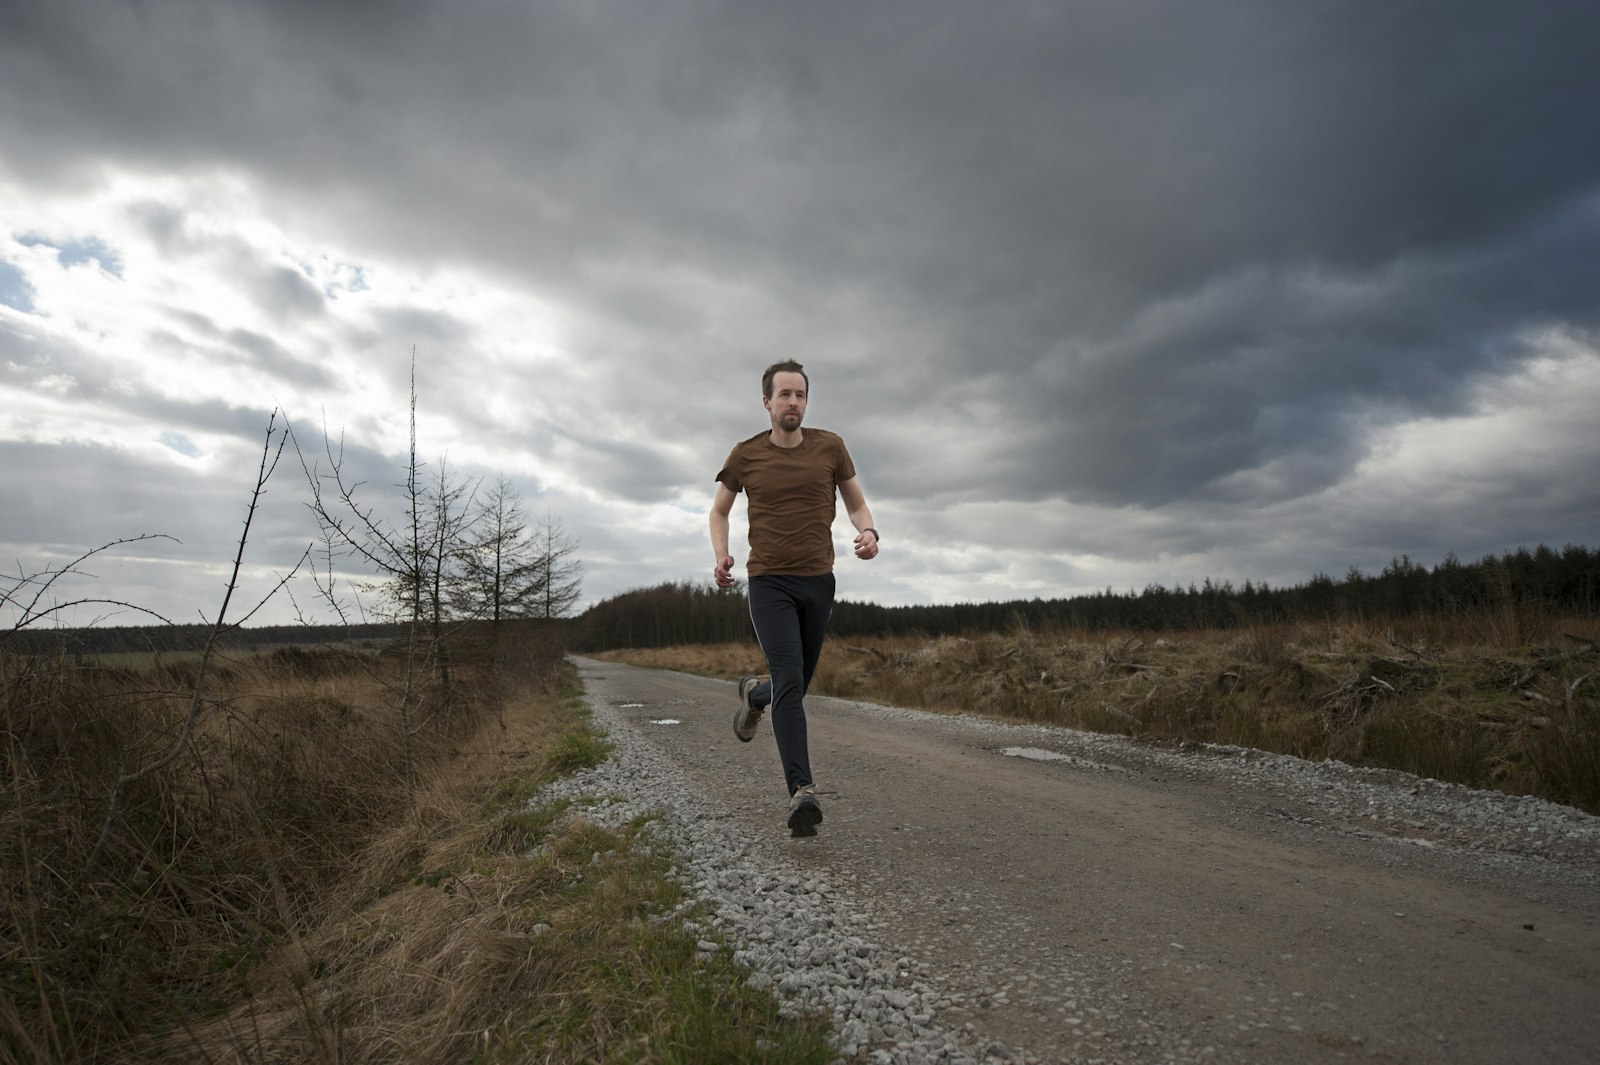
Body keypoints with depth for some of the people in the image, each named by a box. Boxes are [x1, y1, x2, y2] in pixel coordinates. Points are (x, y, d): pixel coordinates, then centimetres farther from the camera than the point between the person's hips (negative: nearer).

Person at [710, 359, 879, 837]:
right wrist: (721, 554, -6)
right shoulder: (745, 455, 1)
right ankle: (802, 792, -17)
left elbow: (856, 502, 12)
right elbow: (719, 510, 13)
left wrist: (869, 533, -11)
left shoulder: (830, 446, 3)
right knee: (790, 683, -17)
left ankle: (755, 694, 48)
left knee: (796, 685, 14)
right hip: (769, 583, -2)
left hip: (818, 582, 3)